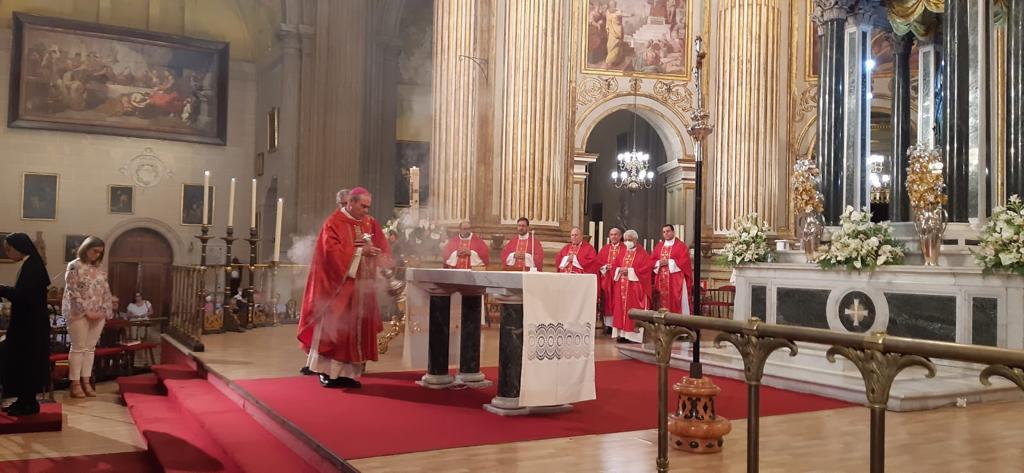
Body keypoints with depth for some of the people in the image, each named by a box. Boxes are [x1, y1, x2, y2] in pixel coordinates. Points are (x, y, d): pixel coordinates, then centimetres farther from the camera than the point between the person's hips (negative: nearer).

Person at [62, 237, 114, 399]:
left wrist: (104, 311, -1)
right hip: (79, 313, -5)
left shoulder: (100, 270, 12)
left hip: (98, 315, 5)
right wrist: (86, 311, -15)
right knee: (78, 348, -2)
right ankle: (75, 383, 3)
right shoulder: (74, 266, -5)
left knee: (90, 348, 7)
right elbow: (73, 292, -11)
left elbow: (106, 291, 12)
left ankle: (86, 382, 12)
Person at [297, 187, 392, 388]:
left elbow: (383, 249, 9)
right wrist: (358, 251, -17)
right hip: (339, 285, -6)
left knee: (357, 329, 4)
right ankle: (328, 372, 0)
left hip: (363, 286, 6)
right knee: (334, 327, -5)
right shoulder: (334, 223, -5)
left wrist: (372, 250, -12)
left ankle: (348, 372, 9)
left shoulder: (371, 223, 13)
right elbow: (331, 250, -15)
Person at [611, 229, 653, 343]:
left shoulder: (642, 253, -3)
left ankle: (633, 334, -4)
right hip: (622, 286, 6)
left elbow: (647, 267, -12)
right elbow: (615, 266, 15)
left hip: (635, 287, -5)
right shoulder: (622, 253, 14)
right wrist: (620, 270, -9)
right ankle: (622, 333, 7)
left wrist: (630, 271, -16)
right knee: (622, 308, 4)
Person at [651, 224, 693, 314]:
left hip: (675, 280, -5)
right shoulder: (659, 246, 16)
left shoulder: (681, 245, -1)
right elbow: (652, 261, 13)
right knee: (663, 302, 4)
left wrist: (669, 262, -14)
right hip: (661, 280, 5)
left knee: (676, 303, -6)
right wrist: (659, 263, -9)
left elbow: (684, 261, -12)